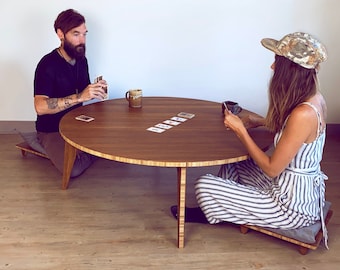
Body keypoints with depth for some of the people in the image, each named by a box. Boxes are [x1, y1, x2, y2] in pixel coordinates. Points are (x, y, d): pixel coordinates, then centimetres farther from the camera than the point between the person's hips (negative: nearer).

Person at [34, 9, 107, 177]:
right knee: (74, 169, -28)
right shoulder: (48, 64, -20)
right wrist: (79, 97, -38)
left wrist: (96, 90, -11)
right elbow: (40, 107, -31)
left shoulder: (81, 60, 3)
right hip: (51, 130, -6)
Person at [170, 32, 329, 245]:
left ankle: (216, 214, 29)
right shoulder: (313, 98, -2)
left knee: (204, 186, -5)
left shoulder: (303, 114, -30)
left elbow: (271, 169, -23)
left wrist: (240, 130, -17)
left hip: (294, 205, -9)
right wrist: (264, 122, 6)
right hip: (304, 191, 9)